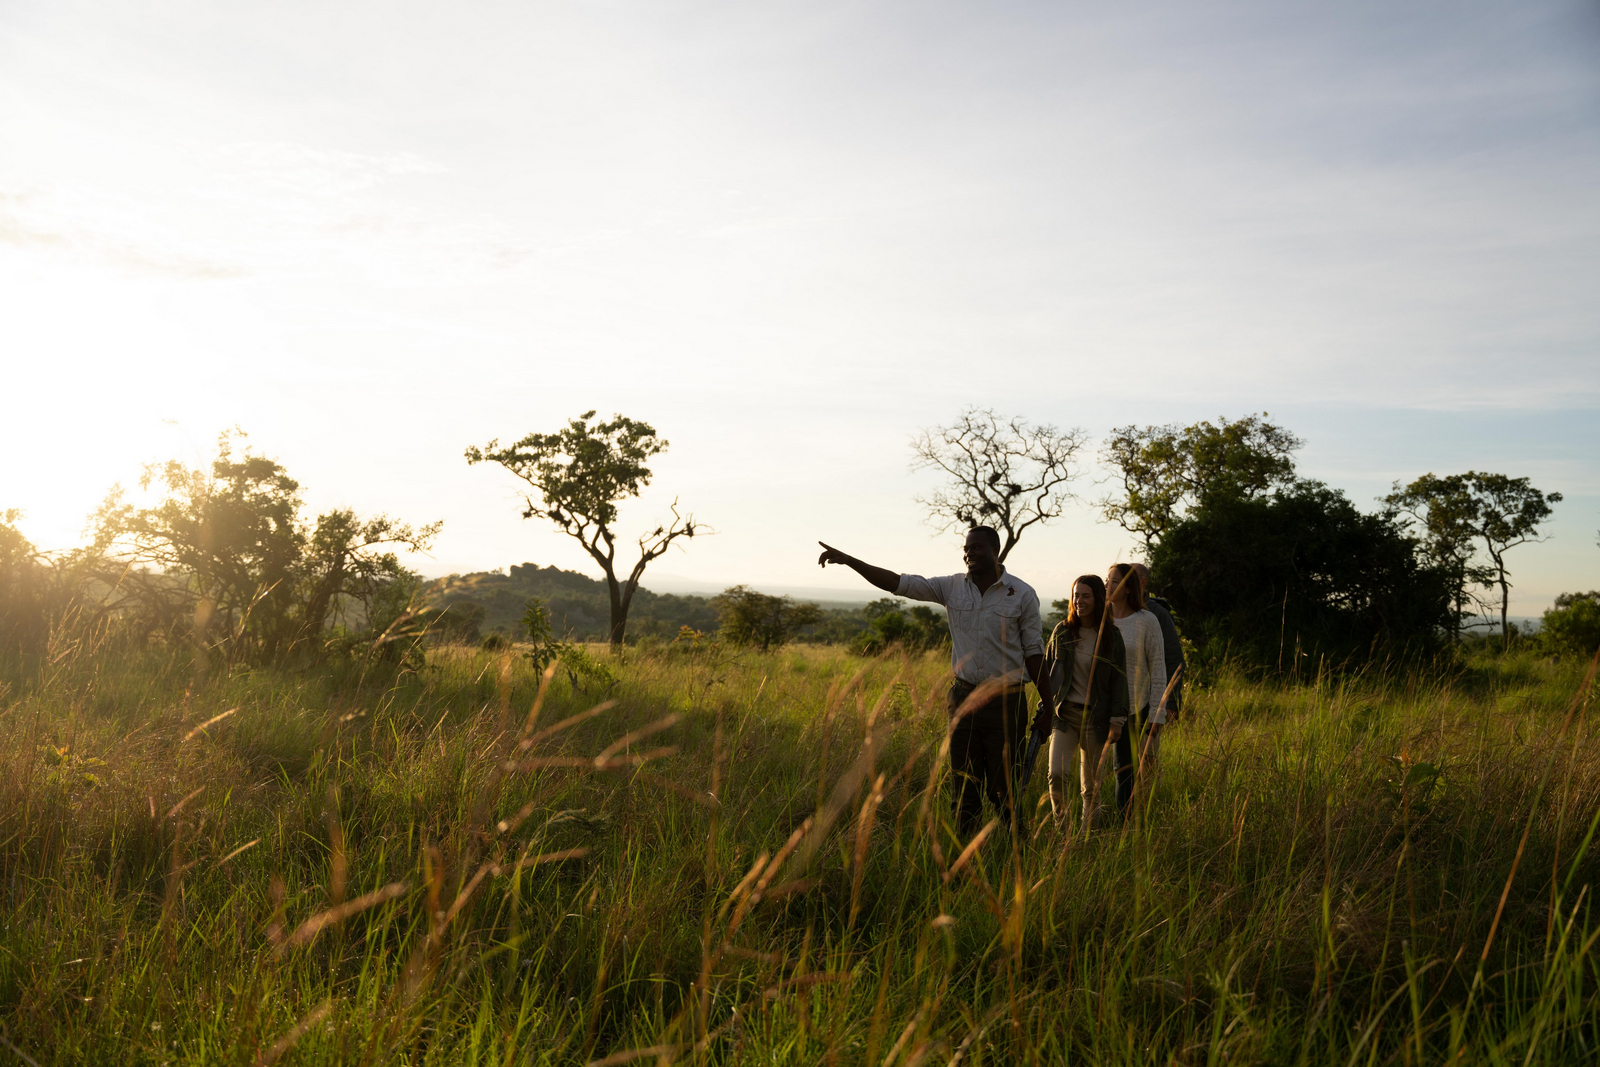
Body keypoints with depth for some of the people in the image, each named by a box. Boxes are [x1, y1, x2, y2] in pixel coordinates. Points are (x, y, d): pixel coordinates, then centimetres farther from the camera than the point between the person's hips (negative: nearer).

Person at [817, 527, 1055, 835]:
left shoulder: (1022, 594, -4)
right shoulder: (952, 587, 3)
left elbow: (1034, 652, -1)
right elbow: (899, 583, -3)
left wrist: (1047, 707, -1)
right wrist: (847, 560, -12)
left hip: (1006, 702, -3)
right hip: (964, 699, 3)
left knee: (1003, 790, 1)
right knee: (964, 788, 9)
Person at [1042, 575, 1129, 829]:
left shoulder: (1111, 636, 0)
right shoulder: (1062, 632, 4)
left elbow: (1119, 679, 1)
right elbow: (1047, 671, 11)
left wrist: (1117, 719, -4)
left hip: (1095, 717, -1)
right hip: (1064, 714, 1)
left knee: (1091, 785, 5)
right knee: (1056, 773, -16)